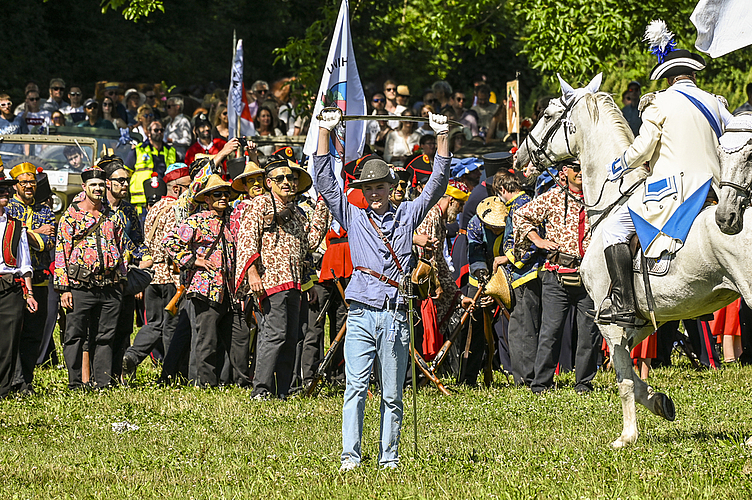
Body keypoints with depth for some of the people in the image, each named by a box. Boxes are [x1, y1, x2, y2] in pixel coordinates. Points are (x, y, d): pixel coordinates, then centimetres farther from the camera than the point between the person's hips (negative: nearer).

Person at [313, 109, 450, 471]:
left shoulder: (406, 216, 15)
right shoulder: (353, 217, 14)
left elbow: (437, 184, 13)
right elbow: (324, 181, 10)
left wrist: (442, 138, 4)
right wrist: (324, 132, 3)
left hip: (396, 315, 1)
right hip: (362, 314, -1)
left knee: (392, 393, 3)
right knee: (355, 387, -10)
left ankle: (389, 459, 5)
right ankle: (350, 456, -13)